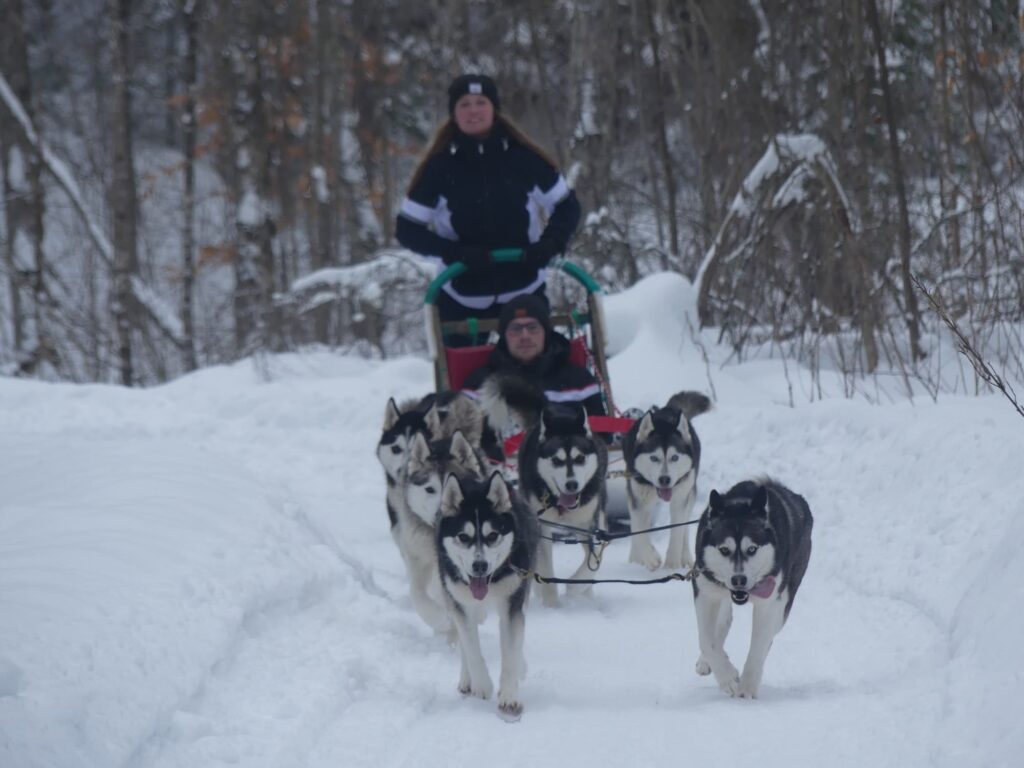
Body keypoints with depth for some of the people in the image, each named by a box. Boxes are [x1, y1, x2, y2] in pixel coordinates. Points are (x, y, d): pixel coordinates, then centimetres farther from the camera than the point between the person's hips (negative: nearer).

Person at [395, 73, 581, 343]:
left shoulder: (524, 158, -4)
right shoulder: (440, 166, -6)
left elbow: (567, 206, 6)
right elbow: (407, 229, -4)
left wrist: (550, 244, -15)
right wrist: (455, 253, -20)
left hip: (525, 292, 1)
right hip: (462, 300, -1)